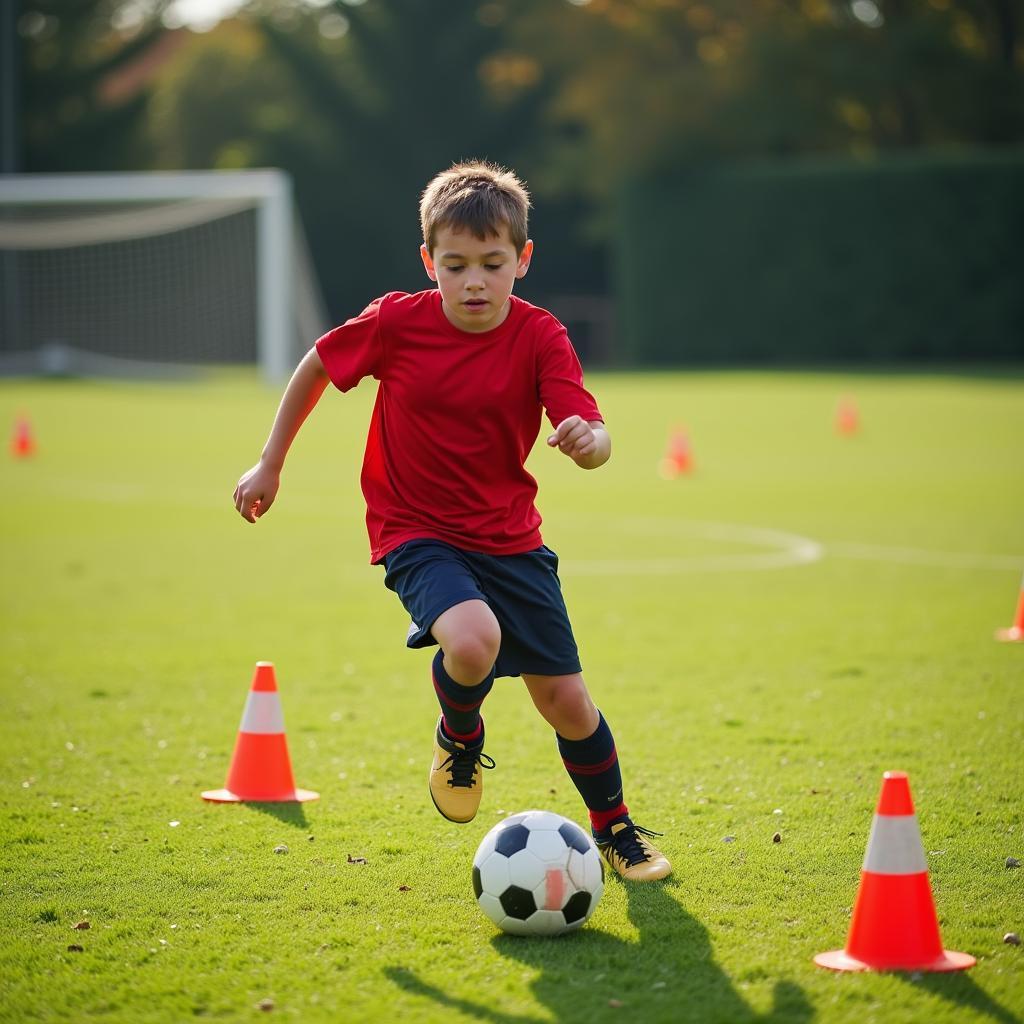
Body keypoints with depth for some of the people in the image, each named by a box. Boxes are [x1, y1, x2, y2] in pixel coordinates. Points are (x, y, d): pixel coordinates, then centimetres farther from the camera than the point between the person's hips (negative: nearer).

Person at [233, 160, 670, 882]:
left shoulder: (540, 337, -12)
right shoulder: (397, 323, -12)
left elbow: (592, 437, -21)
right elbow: (317, 365, 5)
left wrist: (589, 440, -47)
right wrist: (271, 464, 9)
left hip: (511, 539, 2)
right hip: (417, 534, -2)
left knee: (565, 699, 3)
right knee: (473, 641, -32)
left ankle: (615, 829, 31)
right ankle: (460, 738, 4)